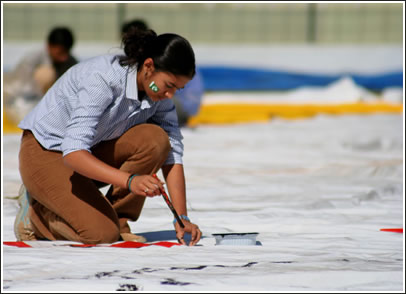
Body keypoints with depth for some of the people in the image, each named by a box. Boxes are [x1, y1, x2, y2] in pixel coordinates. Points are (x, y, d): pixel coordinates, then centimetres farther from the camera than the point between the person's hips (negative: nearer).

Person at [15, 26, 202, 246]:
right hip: (45, 153, -7)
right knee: (103, 234, -24)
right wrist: (130, 180, -52)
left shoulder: (159, 91, -11)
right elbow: (73, 152, -40)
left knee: (155, 138, -21)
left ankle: (118, 222, -8)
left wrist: (182, 217, -18)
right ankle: (36, 213, 3)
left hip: (94, 150, 7)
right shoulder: (102, 79, -33)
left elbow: (173, 154, -8)